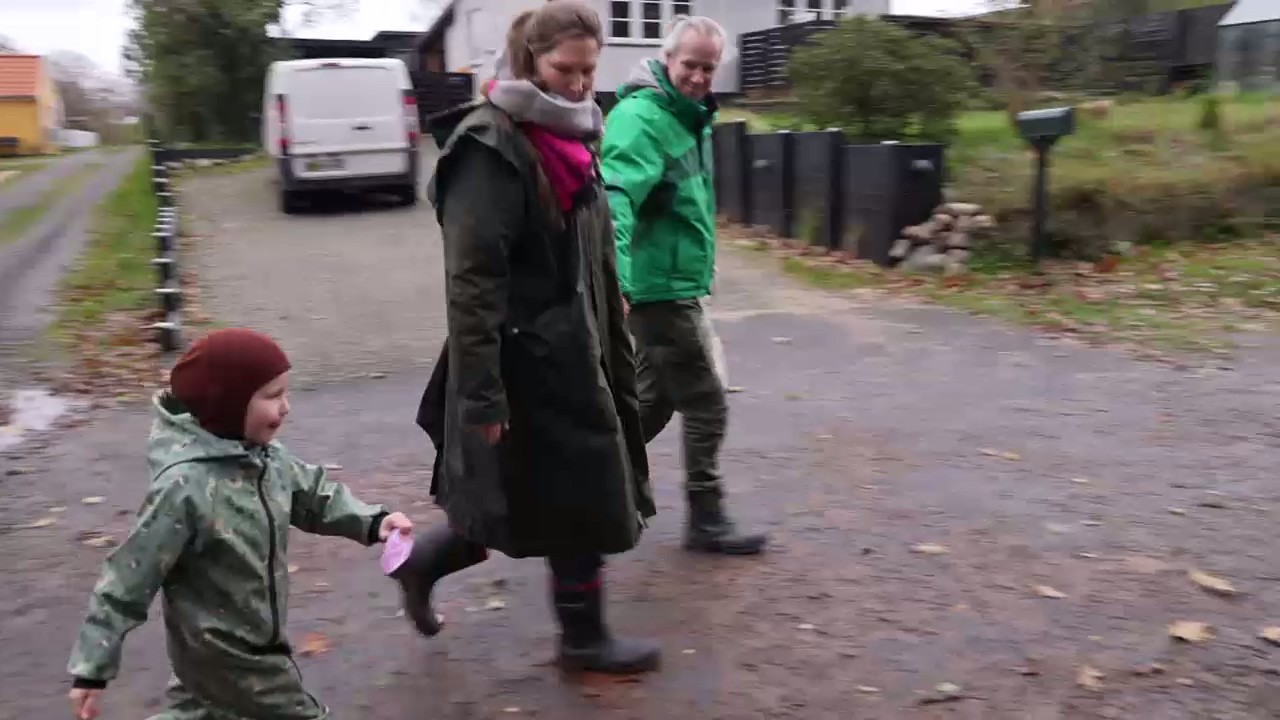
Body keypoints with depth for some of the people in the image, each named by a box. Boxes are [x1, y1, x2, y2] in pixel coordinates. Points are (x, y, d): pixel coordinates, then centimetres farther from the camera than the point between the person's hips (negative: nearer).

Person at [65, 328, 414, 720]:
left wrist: (372, 522, -7)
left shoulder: (266, 456, -7)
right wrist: (92, 668, -18)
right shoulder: (184, 485, -32)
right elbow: (127, 580, -25)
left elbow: (313, 495, 9)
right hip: (220, 652, -8)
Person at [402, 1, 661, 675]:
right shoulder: (491, 150, -16)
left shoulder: (568, 145, 11)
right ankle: (583, 638, 27)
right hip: (528, 365, -9)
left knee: (534, 501, 16)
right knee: (579, 501, 5)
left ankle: (427, 559, 36)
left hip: (570, 356, 9)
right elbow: (470, 285, -21)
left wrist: (614, 358, 19)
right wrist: (481, 398, -22)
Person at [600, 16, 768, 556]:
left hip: (675, 281, 10)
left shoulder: (688, 117, 14)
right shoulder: (641, 118, -17)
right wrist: (616, 280, -46)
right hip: (661, 285, -10)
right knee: (705, 404, -1)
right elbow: (616, 199, -33)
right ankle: (706, 521, 13)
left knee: (654, 399, 17)